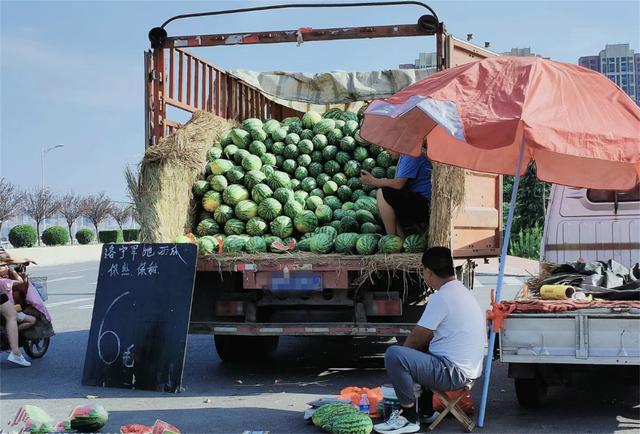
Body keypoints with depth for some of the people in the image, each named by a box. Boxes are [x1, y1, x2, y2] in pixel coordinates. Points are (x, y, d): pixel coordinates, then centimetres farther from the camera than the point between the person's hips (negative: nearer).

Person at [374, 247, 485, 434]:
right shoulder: (462, 292, 13)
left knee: (394, 355, -20)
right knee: (420, 353, 34)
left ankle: (409, 418, -7)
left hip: (454, 373, -11)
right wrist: (409, 348, 16)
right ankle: (426, 411, 30)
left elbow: (416, 339, -11)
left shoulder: (441, 297, -18)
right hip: (468, 369, 11)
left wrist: (403, 349, 8)